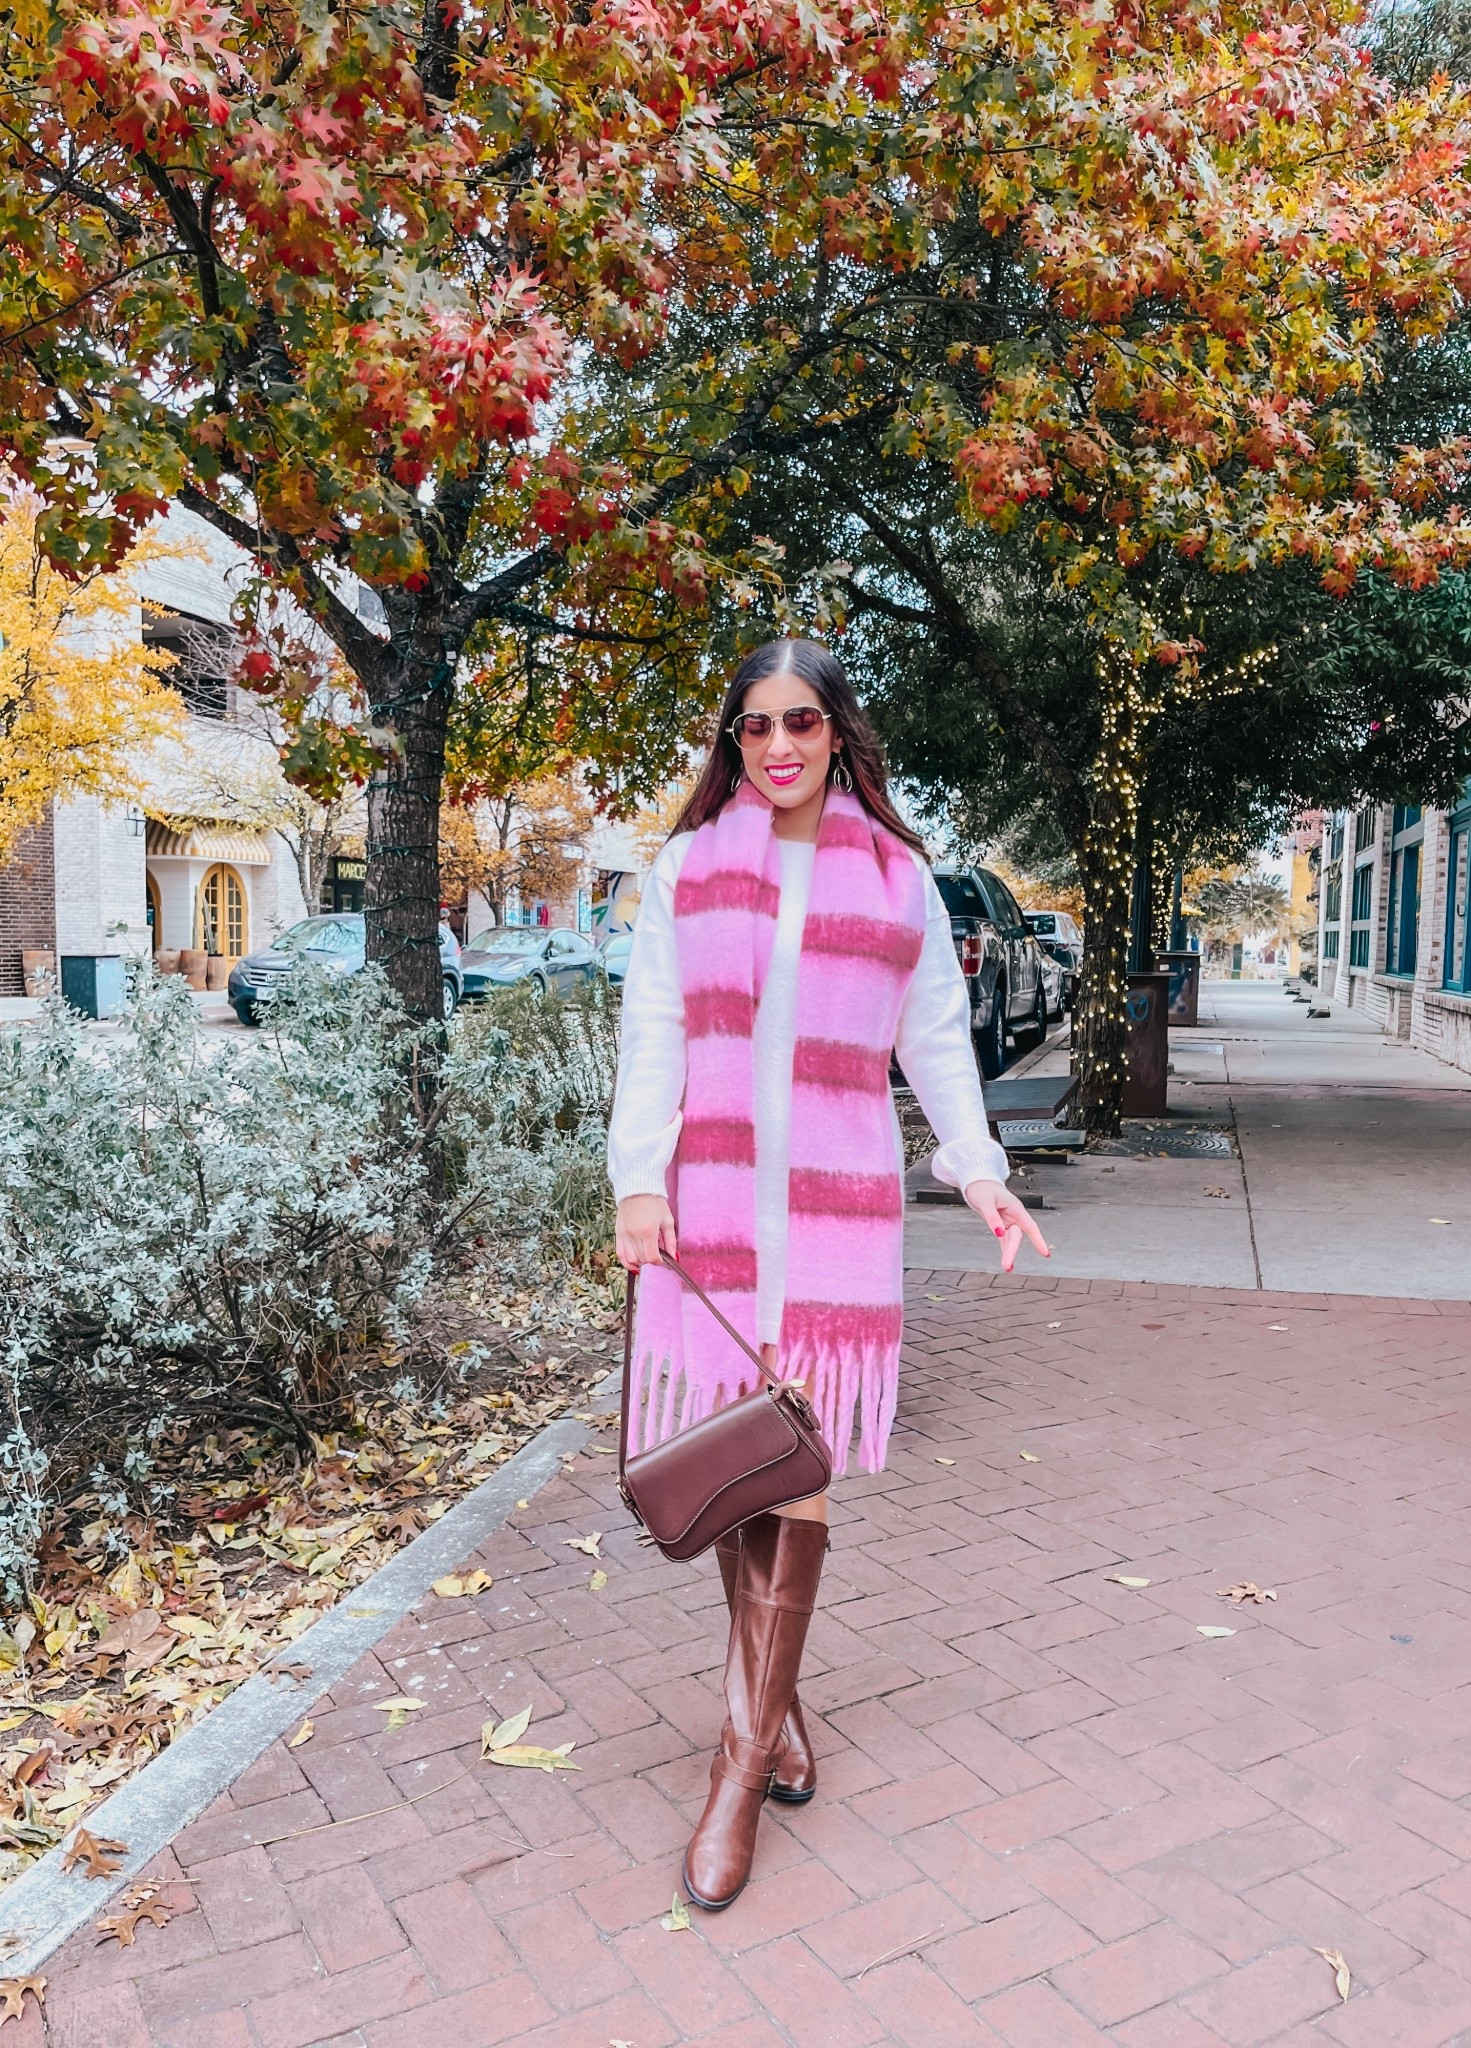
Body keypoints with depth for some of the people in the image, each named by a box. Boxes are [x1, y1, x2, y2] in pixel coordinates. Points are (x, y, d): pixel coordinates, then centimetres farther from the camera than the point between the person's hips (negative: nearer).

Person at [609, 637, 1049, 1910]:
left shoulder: (896, 877, 7)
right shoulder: (689, 869, 7)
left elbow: (936, 1036, 12)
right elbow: (653, 1032, 3)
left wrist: (979, 1169, 5)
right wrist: (639, 1177, -6)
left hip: (840, 1198, -1)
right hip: (711, 1192, 1)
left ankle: (745, 1756, 8)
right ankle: (768, 1695, 26)